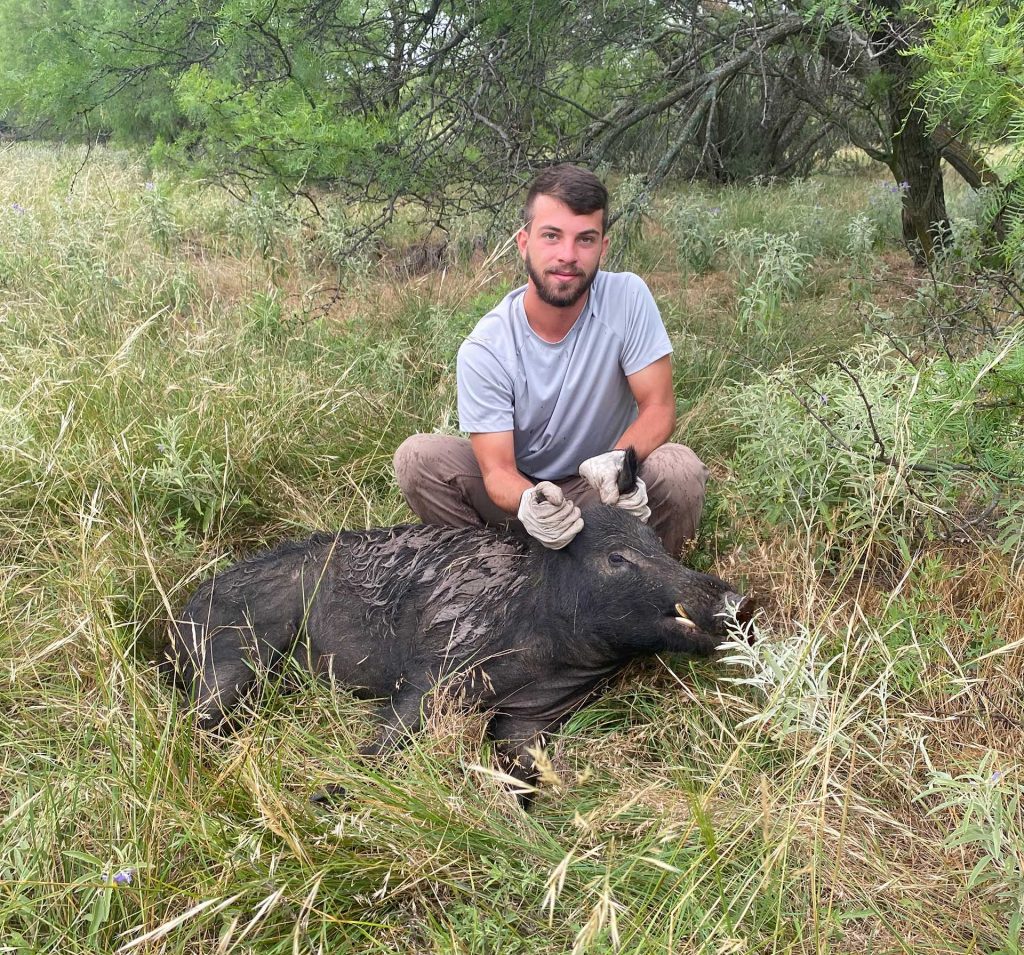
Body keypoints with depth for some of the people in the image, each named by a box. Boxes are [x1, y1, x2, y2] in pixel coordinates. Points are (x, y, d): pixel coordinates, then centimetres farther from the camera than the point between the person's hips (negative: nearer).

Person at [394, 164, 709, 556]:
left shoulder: (627, 298, -16)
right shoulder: (484, 350, -18)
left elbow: (658, 406, -14)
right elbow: (497, 470, -19)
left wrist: (617, 461, -36)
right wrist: (527, 501, -45)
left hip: (600, 493, 0)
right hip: (520, 492, 0)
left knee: (680, 469, -30)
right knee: (418, 456, -23)